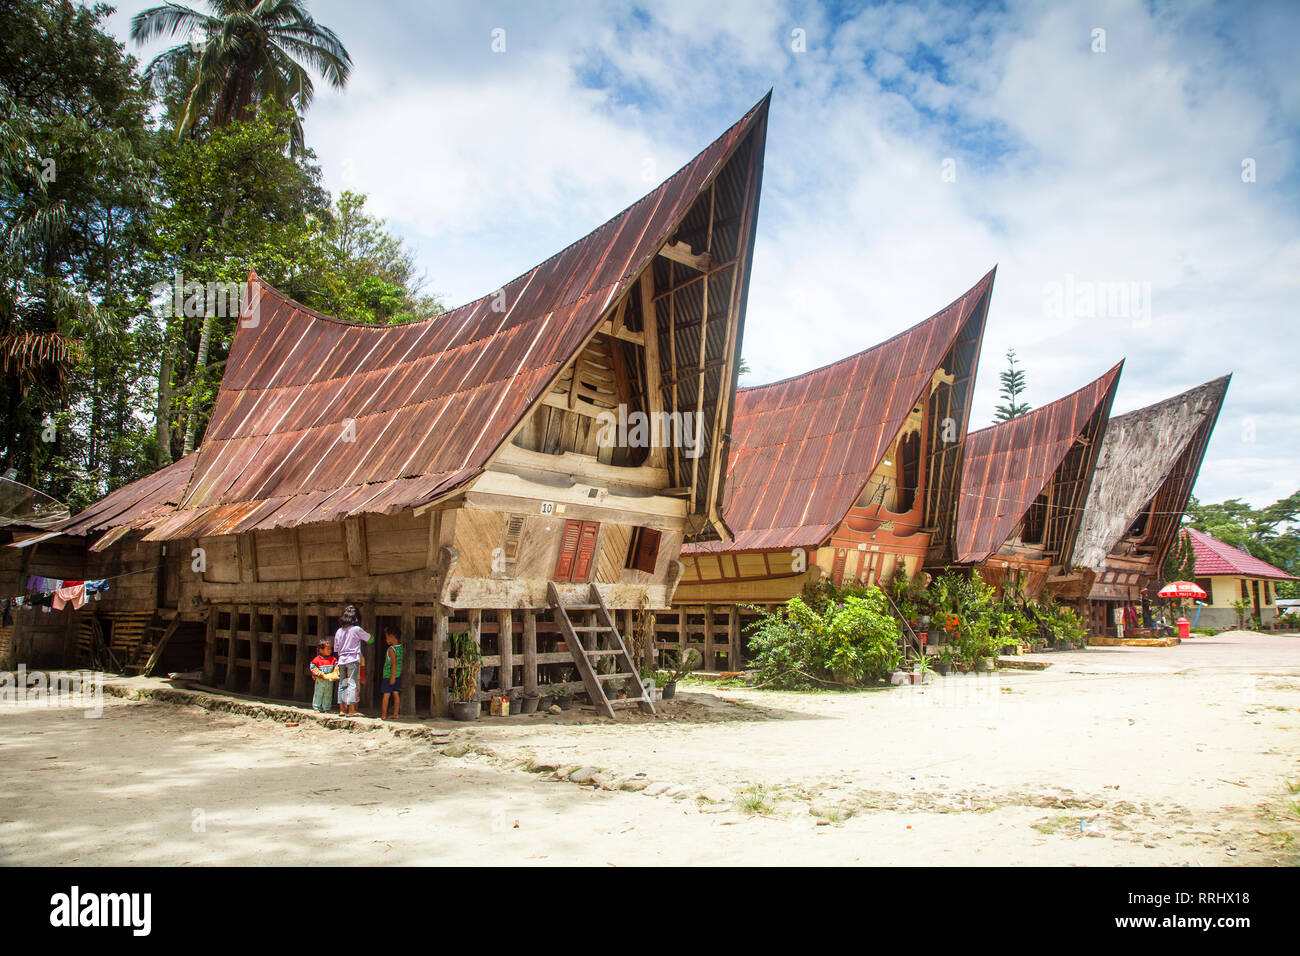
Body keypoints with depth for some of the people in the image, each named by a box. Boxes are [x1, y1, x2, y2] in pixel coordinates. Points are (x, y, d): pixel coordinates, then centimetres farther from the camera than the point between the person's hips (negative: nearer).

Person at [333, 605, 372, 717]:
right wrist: (361, 640, 24)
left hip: (341, 660, 5)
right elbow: (369, 639, 5)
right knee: (352, 684, -5)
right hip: (353, 659, -5)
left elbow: (336, 649, 13)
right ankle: (351, 711, -8)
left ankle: (342, 710, 13)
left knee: (342, 684, 10)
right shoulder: (356, 629, -7)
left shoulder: (339, 631, 8)